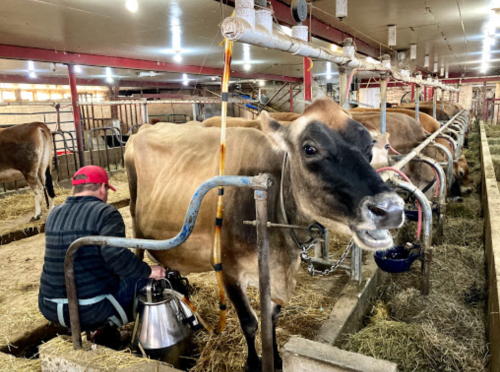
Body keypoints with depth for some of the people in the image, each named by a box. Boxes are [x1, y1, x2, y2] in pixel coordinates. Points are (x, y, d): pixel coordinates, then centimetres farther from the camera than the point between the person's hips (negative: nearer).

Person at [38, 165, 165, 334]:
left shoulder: (53, 215, 10)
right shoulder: (105, 213, -12)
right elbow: (117, 256, -27)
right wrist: (148, 271, -12)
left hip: (49, 309, 7)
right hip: (92, 309, -7)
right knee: (142, 278, 12)